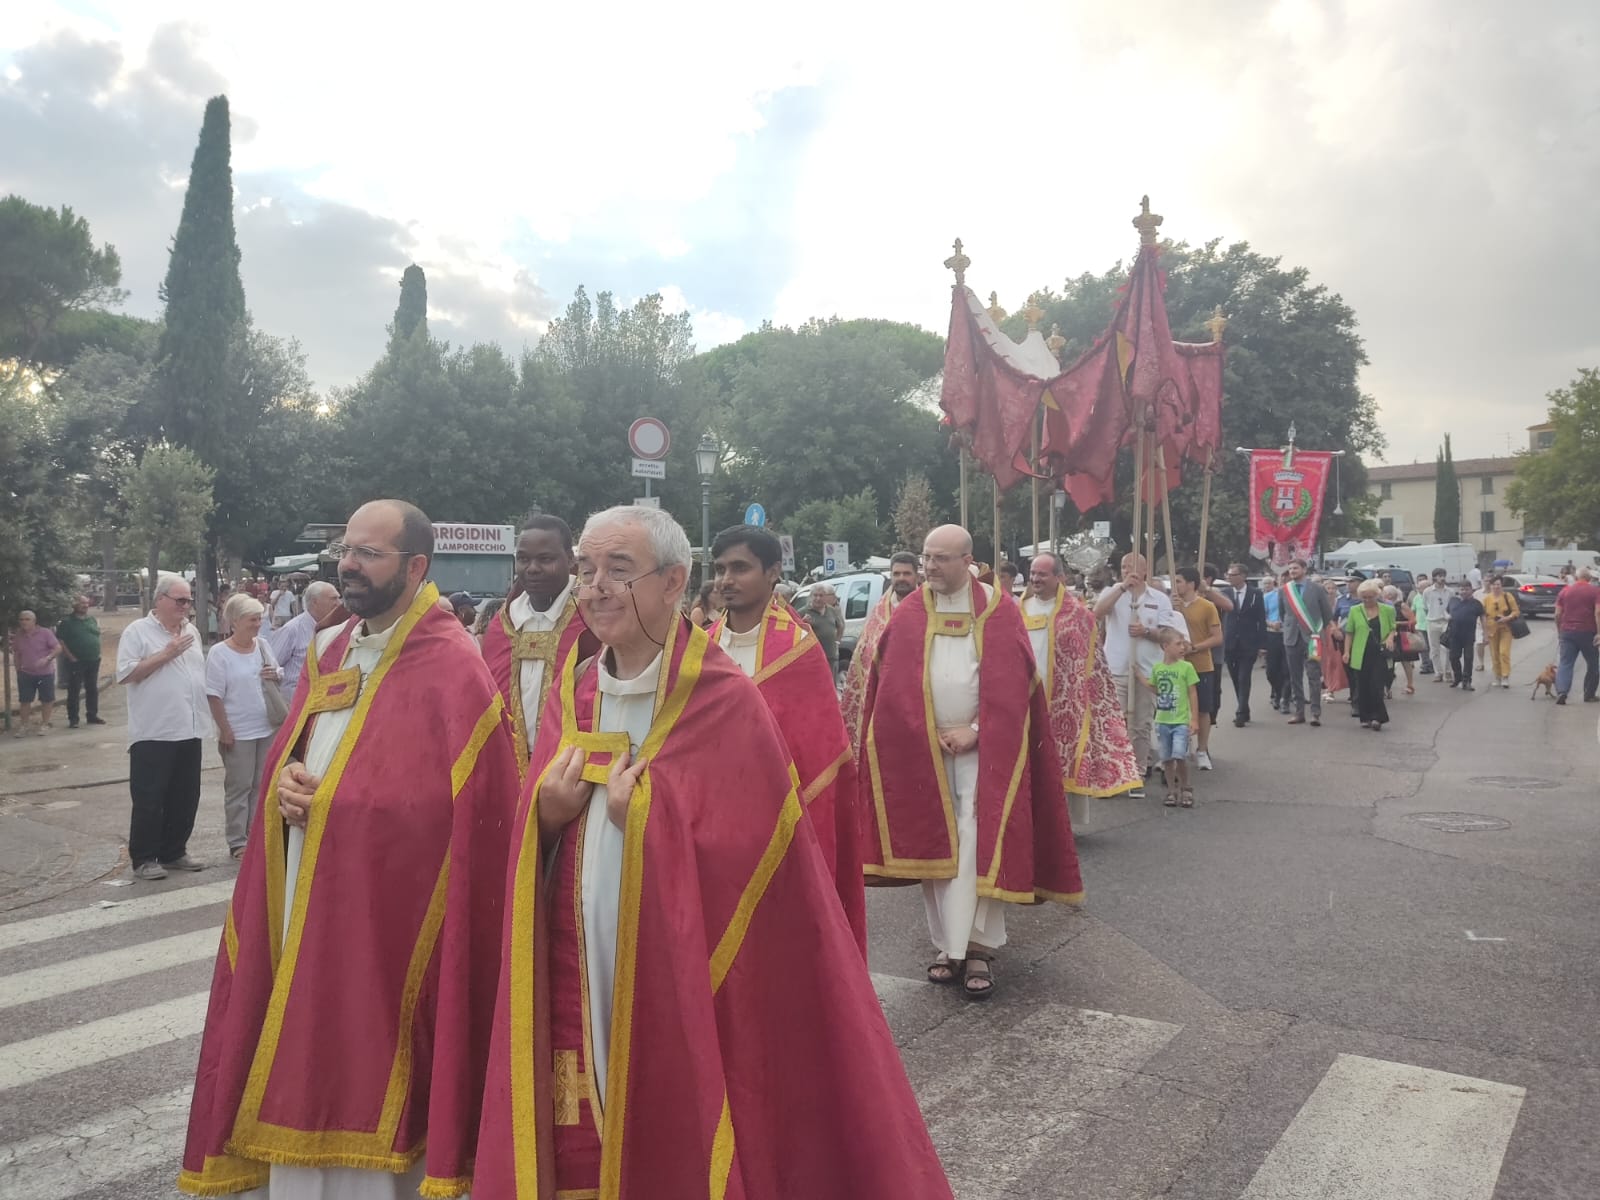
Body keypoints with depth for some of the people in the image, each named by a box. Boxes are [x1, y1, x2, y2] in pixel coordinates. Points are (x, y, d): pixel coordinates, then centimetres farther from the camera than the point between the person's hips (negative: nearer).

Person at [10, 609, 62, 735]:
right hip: (26, 674, 3)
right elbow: (16, 654, 12)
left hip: (45, 673, -3)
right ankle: (23, 725, 15)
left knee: (47, 700, 6)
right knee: (24, 700, 4)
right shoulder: (18, 635, 1)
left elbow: (58, 648, -13)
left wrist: (47, 659, -27)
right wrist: (18, 669, 10)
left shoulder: (45, 633, -11)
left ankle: (44, 724, 19)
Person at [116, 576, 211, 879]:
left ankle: (173, 853, 23)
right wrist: (165, 654, -17)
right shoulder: (137, 631, -6)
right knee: (149, 799, 0)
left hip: (189, 730, 6)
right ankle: (143, 859, 9)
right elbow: (125, 674, -15)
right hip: (153, 733, -6)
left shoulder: (192, 631, 13)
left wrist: (205, 714, 14)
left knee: (185, 798, 12)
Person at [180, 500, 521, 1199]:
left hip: (385, 915, -7)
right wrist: (285, 779, -4)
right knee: (308, 1069, 16)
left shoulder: (453, 671, -15)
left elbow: (454, 815, -17)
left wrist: (324, 801, -14)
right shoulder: (329, 651, 10)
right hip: (306, 903, 7)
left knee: (367, 1080, 3)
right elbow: (293, 750, 20)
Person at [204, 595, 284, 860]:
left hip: (267, 728, 6)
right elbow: (214, 696, -13)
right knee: (239, 787, 2)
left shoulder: (263, 645, 6)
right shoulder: (220, 653, -10)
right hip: (238, 733, -6)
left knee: (261, 784, 13)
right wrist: (225, 731, -15)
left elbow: (280, 676, 18)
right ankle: (237, 841, 11)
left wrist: (275, 675, -7)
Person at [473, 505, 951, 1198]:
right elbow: (530, 841, 9)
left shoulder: (728, 703, -12)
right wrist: (546, 817, -11)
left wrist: (646, 818, -20)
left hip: (689, 989, -5)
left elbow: (749, 858, -15)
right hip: (581, 982, 5)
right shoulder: (572, 697, 5)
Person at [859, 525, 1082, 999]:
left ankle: (976, 948, -3)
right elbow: (893, 686, -1)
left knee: (978, 847, -9)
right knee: (935, 848, 5)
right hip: (920, 747, 2)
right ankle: (947, 944, 13)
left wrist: (974, 732, -12)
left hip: (985, 746, -2)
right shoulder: (909, 615, 3)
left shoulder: (999, 611, -2)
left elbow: (1012, 684, -5)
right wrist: (931, 734, -8)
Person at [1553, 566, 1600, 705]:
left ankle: (1561, 692, -20)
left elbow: (1557, 614, 4)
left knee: (1565, 663, -1)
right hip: (1588, 632, -2)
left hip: (1568, 632, 2)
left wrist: (1559, 630, 16)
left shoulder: (1564, 591, 6)